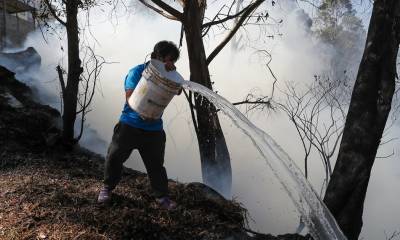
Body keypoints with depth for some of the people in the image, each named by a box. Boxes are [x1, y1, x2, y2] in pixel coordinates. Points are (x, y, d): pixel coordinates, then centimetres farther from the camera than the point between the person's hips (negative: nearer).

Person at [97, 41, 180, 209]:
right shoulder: (137, 72, -10)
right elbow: (130, 97, -15)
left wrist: (173, 72, -27)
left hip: (154, 129, 3)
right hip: (129, 125, -2)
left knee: (156, 164, 7)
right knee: (114, 157, 4)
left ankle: (162, 196, 21)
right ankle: (107, 188, 26)